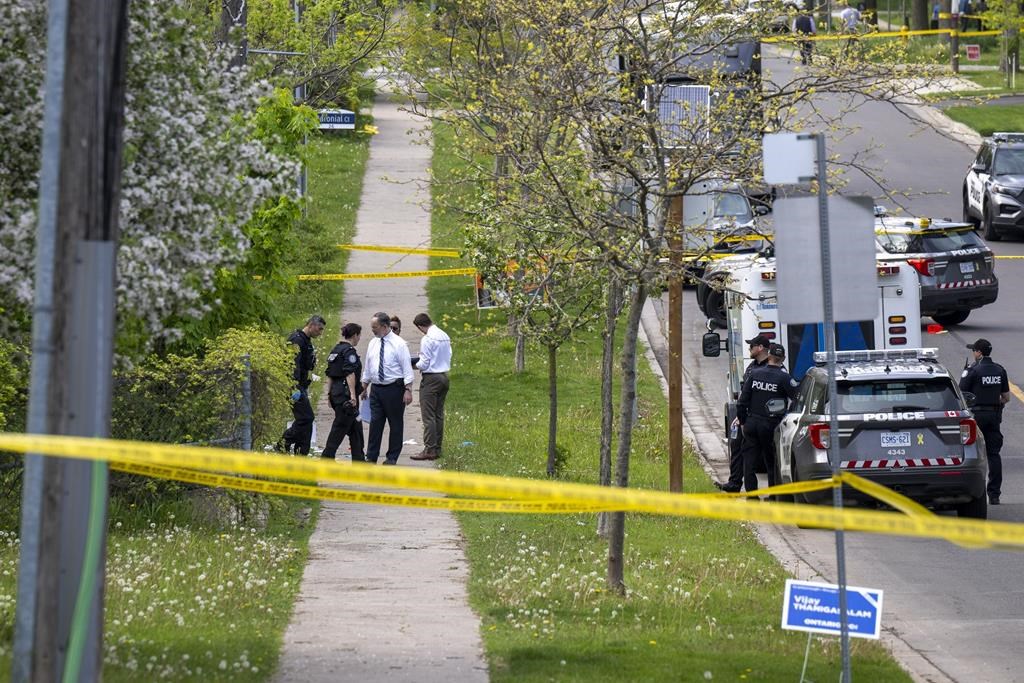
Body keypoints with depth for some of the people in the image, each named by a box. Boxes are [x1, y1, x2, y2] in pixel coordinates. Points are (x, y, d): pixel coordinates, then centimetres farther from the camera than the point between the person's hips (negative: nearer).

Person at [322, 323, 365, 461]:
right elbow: (350, 373, -20)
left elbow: (329, 374, 18)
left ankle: (358, 458, 19)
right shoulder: (349, 351, -12)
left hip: (336, 392, 9)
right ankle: (327, 457, -6)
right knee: (340, 427, -5)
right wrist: (353, 394, -23)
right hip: (345, 393, -9)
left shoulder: (335, 350, 15)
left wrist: (329, 392, 22)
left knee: (355, 427, 15)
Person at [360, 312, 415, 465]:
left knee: (395, 424, 2)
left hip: (394, 388, -5)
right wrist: (364, 388, 19)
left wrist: (408, 390, -16)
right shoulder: (373, 343, 10)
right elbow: (367, 368, 19)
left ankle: (392, 458, 9)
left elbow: (407, 368, -10)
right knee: (375, 423, 2)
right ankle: (371, 457, 5)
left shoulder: (398, 344, -8)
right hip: (376, 388, 5)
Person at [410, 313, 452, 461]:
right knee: (439, 414, 12)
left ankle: (430, 449, -9)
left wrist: (415, 365, 4)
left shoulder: (427, 339, -16)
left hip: (431, 378, -8)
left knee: (428, 416, -6)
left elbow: (424, 364, -16)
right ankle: (437, 448, 14)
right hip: (444, 376, 8)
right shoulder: (445, 336, 9)